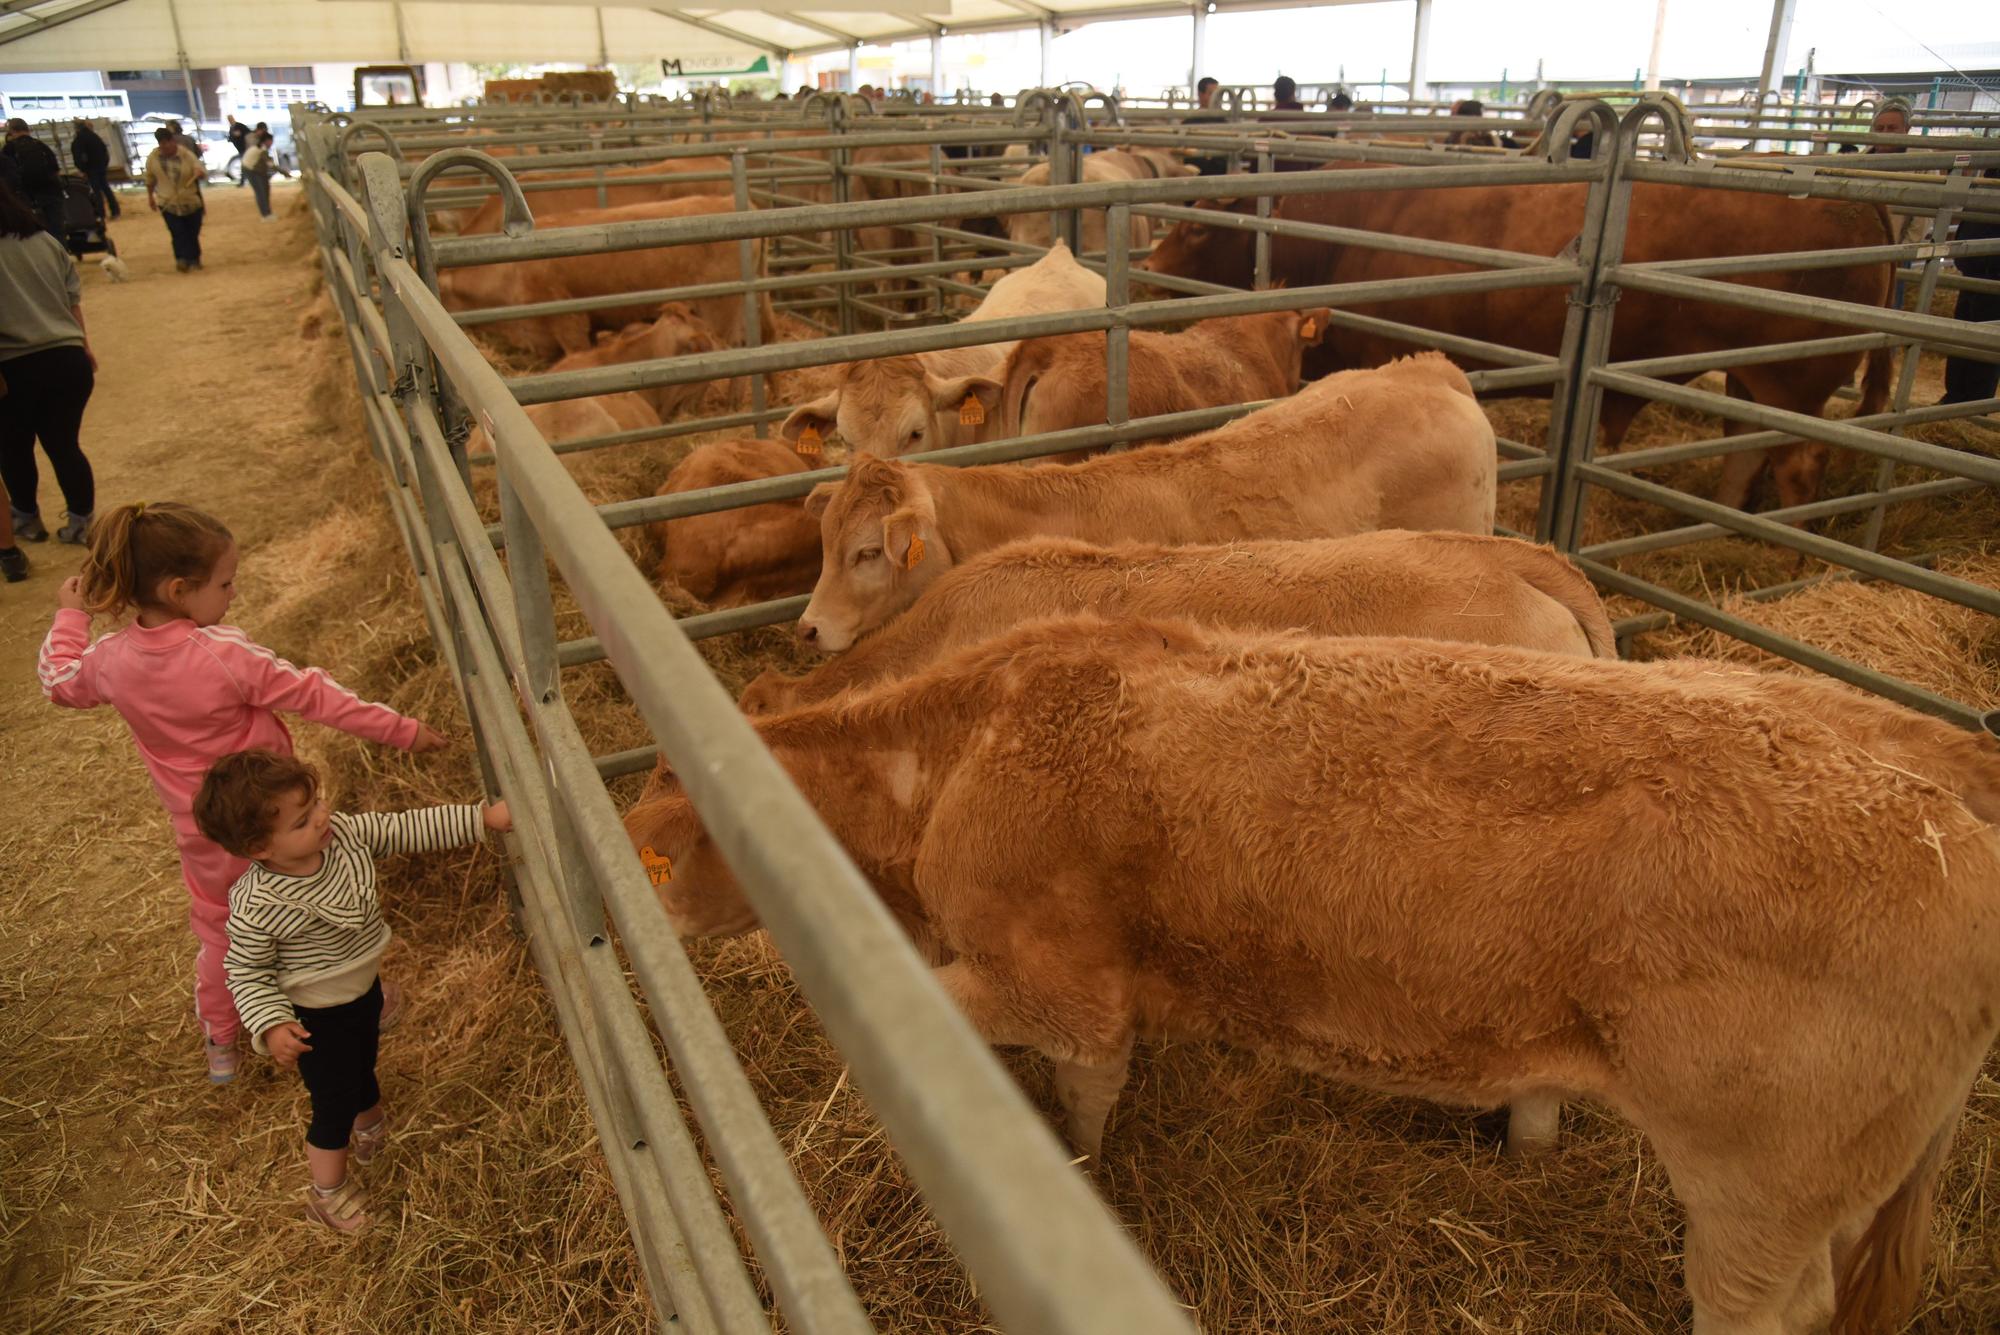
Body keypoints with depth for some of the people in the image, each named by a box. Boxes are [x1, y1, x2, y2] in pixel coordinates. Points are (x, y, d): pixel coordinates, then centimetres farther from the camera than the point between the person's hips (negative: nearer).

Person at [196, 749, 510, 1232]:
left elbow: (410, 829, -14)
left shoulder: (344, 831, -22)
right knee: (335, 1102, 13)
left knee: (363, 1067, 32)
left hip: (366, 990, 5)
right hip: (316, 1019, -5)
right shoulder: (254, 908, -35)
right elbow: (246, 974, -21)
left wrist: (483, 817, -20)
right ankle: (327, 1193, 40)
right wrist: (271, 1026, -33)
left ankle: (370, 1120, 63)